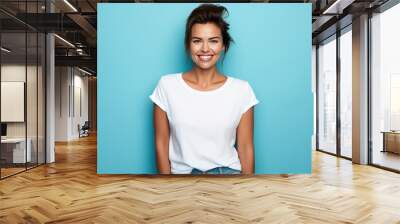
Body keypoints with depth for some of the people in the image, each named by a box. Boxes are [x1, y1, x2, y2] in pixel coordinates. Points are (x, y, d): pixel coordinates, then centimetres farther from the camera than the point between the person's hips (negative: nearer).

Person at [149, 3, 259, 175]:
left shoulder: (241, 89, -1)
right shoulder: (167, 85, -2)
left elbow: (246, 147, 3)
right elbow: (161, 143, 2)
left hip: (228, 172, 0)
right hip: (182, 172, 0)